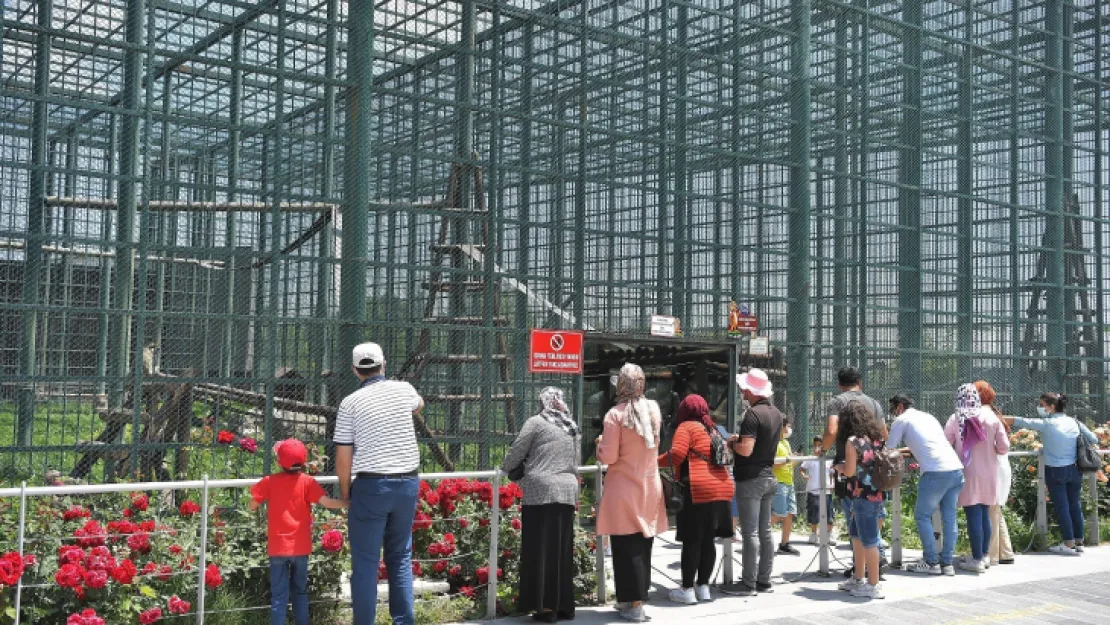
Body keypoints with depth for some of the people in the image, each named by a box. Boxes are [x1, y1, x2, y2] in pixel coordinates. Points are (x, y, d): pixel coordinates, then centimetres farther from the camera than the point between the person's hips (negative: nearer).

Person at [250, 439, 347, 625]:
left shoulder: (269, 482, -6)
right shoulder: (307, 482, -9)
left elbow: (253, 505, -1)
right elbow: (326, 502, -17)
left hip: (277, 547, 0)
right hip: (300, 547, 0)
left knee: (279, 595, 4)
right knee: (300, 592, 16)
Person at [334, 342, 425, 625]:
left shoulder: (350, 403, -6)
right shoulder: (404, 390, 3)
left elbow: (343, 457, -5)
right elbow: (419, 405, 29)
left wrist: (344, 491, 9)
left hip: (371, 485, -4)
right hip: (408, 484, 4)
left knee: (366, 562, 4)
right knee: (400, 557, 15)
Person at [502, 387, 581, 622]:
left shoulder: (536, 422, -2)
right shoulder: (573, 429, 17)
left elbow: (516, 453, 1)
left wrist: (506, 468, 19)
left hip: (541, 492, -6)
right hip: (568, 492, 6)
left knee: (540, 549, 1)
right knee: (562, 550, 12)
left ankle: (546, 607, 2)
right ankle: (565, 605, 17)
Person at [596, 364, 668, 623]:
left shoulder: (615, 415, -14)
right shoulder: (654, 410, 3)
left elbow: (609, 457, -13)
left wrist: (600, 444, 4)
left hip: (624, 489, -5)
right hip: (650, 487, 5)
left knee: (626, 547, 1)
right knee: (643, 545, 13)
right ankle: (638, 597, 23)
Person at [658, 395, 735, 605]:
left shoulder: (686, 427, -2)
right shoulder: (714, 429, 21)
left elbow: (676, 455, -14)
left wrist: (655, 461, -1)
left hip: (699, 491, -7)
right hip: (722, 488, 7)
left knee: (692, 540, -2)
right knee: (708, 540, 10)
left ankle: (687, 590, 1)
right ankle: (703, 587, 14)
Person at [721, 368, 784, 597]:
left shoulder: (753, 414, -18)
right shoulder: (777, 413, 10)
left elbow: (746, 449, -25)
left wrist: (732, 443, -5)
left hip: (750, 480, -9)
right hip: (768, 477, 9)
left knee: (750, 533, -6)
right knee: (765, 532, 12)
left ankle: (748, 584, -2)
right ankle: (764, 580, 17)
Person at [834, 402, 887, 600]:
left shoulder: (852, 441, -12)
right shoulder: (875, 438, 10)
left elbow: (850, 471, -15)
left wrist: (838, 467, 5)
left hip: (863, 496, -9)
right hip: (876, 493, 9)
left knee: (868, 540, -2)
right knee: (856, 535, 20)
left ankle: (873, 585, 4)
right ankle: (858, 579, 29)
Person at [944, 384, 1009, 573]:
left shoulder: (955, 420, -8)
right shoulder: (991, 417, -2)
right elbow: (1004, 447, -1)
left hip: (968, 474, -3)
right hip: (989, 474, 3)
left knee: (973, 516, -1)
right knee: (985, 515, 14)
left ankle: (977, 560, 1)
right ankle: (984, 555, 23)